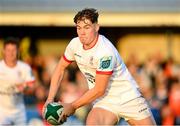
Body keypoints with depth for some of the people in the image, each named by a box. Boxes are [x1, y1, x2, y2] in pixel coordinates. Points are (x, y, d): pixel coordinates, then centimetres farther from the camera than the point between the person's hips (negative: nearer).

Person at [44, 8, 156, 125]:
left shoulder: (105, 52, -27)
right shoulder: (75, 44, -6)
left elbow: (99, 90, -22)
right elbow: (60, 68, 10)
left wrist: (72, 106, -14)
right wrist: (50, 99, 2)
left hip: (129, 97, -4)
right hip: (104, 101, 4)